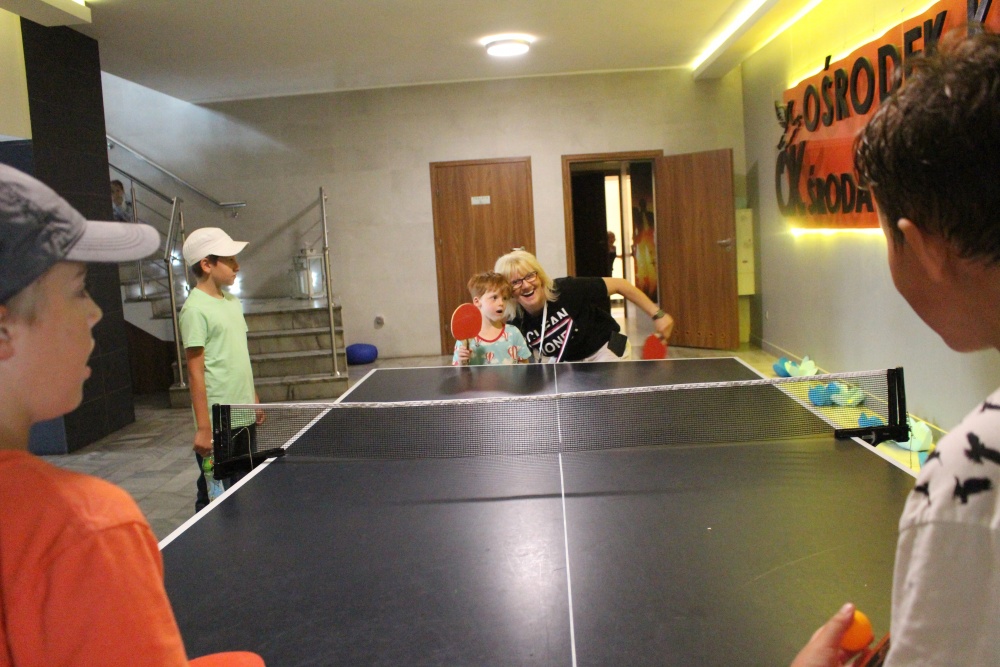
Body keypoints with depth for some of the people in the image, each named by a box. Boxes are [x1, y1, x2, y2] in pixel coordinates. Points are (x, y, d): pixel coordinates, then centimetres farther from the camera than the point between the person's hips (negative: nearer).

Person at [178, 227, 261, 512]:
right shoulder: (195, 308, -14)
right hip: (218, 423, -8)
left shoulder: (231, 302, 11)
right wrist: (203, 428, -18)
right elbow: (195, 372, -16)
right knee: (215, 498, 2)